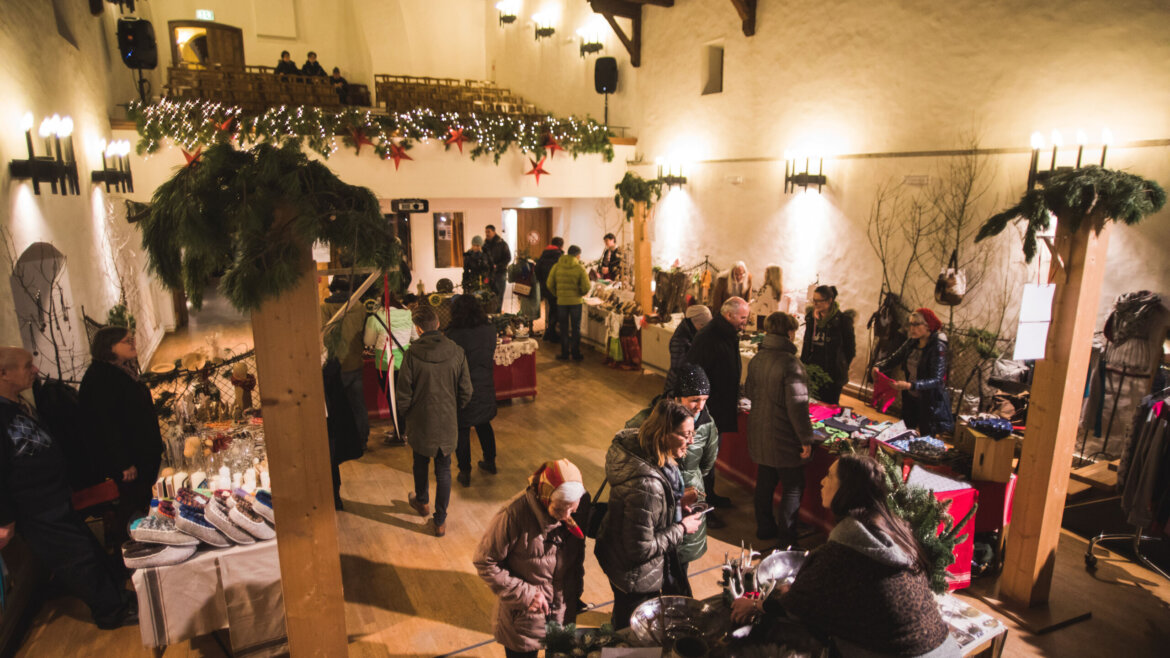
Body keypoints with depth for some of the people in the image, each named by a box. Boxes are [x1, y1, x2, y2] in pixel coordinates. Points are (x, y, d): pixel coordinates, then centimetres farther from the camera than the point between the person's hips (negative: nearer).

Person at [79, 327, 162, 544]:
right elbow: (104, 423, -23)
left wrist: (154, 450, 19)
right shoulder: (100, 376, -18)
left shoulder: (124, 371, 12)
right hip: (129, 461, -9)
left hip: (144, 457, 9)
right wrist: (123, 463, -23)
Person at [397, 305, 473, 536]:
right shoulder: (456, 353, -11)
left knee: (421, 463, 24)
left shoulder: (412, 354, -18)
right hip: (447, 422, 1)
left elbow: (403, 394, -11)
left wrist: (407, 413, 9)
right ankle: (440, 521, 20)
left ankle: (422, 502, 47)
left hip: (421, 422, -1)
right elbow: (466, 392, -5)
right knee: (443, 470, 13)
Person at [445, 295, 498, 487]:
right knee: (484, 424, 24)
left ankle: (465, 473, 21)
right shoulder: (490, 330, -8)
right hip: (486, 388, 5)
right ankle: (490, 461, 39)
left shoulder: (454, 335, -22)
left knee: (462, 431, 11)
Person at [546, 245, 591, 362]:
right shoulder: (580, 268, -9)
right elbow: (586, 287, -12)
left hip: (561, 301, 2)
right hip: (576, 301, -2)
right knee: (576, 328, 10)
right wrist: (580, 294, 8)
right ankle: (576, 353, 13)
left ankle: (564, 353, 14)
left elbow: (550, 284, -3)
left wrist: (557, 294, 12)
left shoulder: (556, 266, -2)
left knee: (564, 329, 11)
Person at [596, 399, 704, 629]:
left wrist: (675, 501, -3)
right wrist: (682, 529, -19)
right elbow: (641, 548, -30)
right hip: (635, 575, -8)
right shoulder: (646, 484, -39)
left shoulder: (639, 448, -11)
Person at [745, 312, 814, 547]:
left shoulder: (757, 359, 1)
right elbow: (798, 405, -22)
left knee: (765, 481, 19)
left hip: (759, 432, 7)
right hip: (783, 438, -7)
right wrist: (806, 439, -15)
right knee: (794, 487, 8)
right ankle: (786, 539, 13)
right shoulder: (791, 364, -22)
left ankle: (765, 528, 32)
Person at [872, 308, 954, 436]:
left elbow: (937, 380, -25)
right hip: (910, 398, 6)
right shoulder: (912, 342, -2)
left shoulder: (937, 347, -20)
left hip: (929, 402, -6)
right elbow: (894, 358, 7)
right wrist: (879, 367, -14)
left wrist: (909, 385, -37)